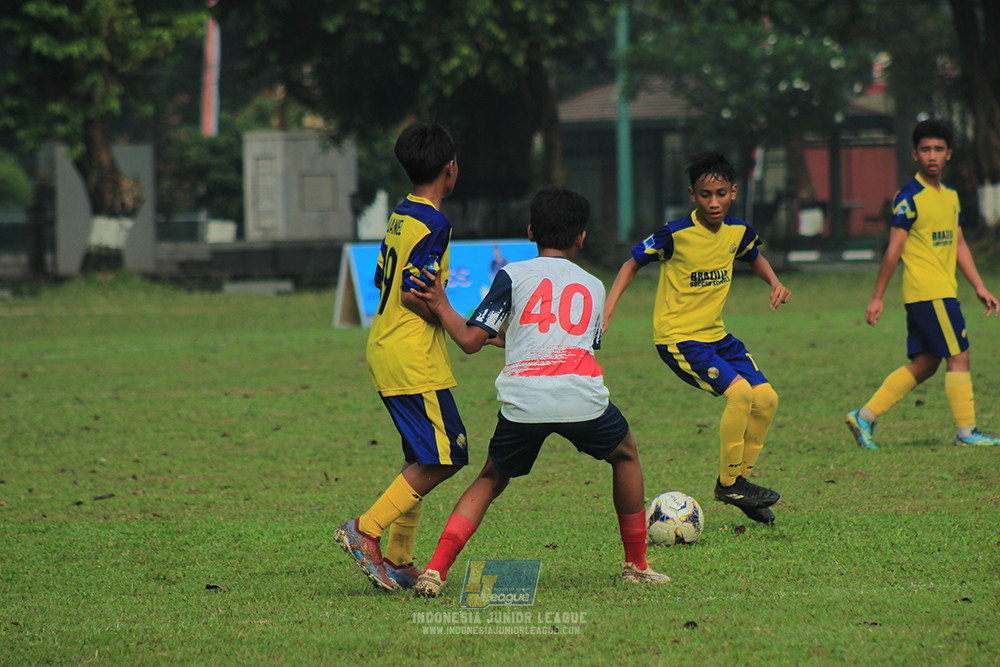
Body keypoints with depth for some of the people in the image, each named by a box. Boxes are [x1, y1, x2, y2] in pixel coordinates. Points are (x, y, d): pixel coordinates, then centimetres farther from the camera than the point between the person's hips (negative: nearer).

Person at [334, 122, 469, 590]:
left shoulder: (399, 217, 13)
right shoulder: (433, 224, -14)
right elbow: (413, 292, -19)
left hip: (383, 353, 10)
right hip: (414, 359, -10)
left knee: (421, 459, 13)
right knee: (442, 458, -8)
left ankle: (398, 560, 11)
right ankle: (366, 529, -14)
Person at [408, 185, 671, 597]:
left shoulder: (513, 275, 14)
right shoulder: (593, 287, 25)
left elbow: (471, 340, 7)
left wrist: (442, 306, 22)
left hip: (522, 400, -1)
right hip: (582, 397, 1)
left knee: (491, 479, 20)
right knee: (625, 455, 30)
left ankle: (436, 569, 3)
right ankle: (636, 565, 32)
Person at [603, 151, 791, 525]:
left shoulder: (737, 232, 0)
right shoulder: (676, 234, -18)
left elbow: (754, 257, 24)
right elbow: (632, 264, -5)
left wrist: (774, 283, 5)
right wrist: (607, 309, -15)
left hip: (715, 334, 7)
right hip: (677, 337, -7)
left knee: (766, 399, -1)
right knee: (739, 392, -23)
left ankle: (741, 477, 16)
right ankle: (728, 482, -9)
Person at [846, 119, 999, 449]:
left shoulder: (950, 196, 16)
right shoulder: (909, 197, -10)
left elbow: (959, 245, 23)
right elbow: (894, 249, -11)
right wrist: (876, 297, -11)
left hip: (942, 291, 9)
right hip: (927, 292, -9)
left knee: (924, 364, 9)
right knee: (958, 357, -6)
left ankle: (864, 416, 12)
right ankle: (966, 431, 0)